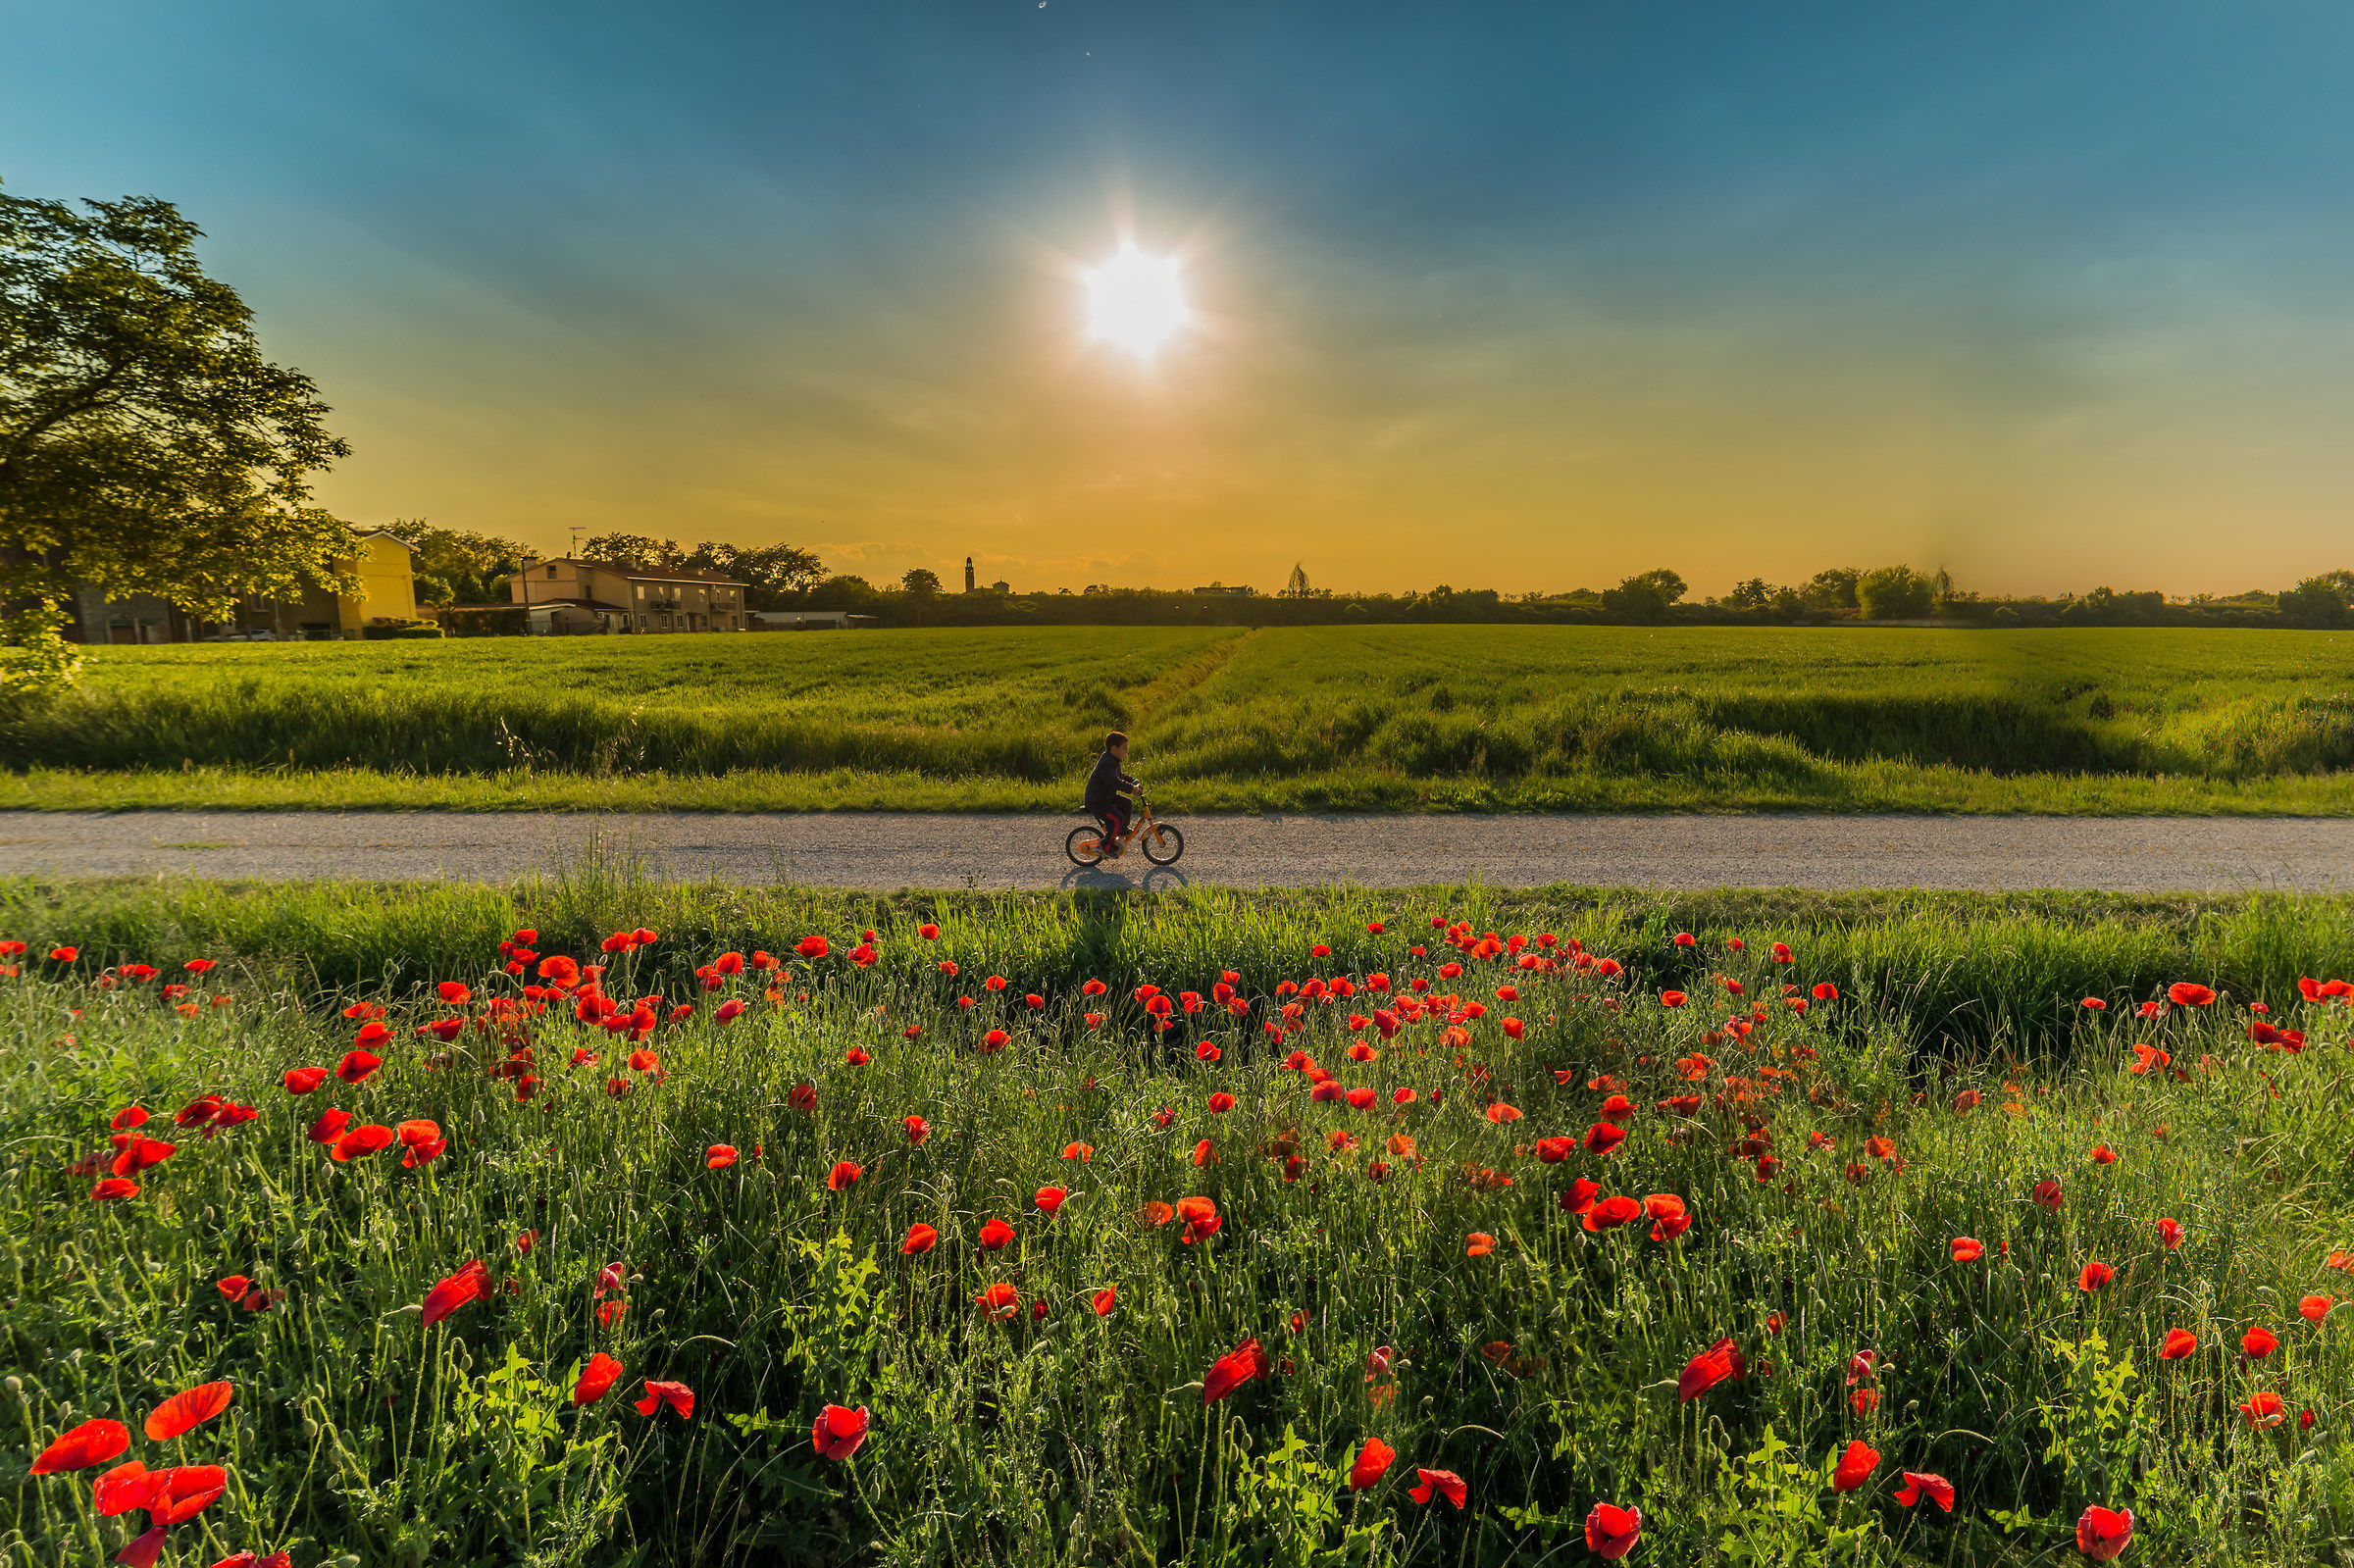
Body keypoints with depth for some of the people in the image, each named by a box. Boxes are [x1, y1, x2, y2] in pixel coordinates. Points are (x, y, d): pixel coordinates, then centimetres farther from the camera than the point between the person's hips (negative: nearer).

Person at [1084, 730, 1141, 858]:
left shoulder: (1114, 762, 10)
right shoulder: (1106, 763, -25)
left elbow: (1121, 775, 26)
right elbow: (1114, 782, -38)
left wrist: (1135, 781, 10)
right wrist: (1132, 787, -39)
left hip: (1107, 797, 11)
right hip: (1096, 802, -11)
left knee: (1126, 803, 14)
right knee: (1117, 818, -22)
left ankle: (1122, 830, 29)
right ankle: (1107, 848, -10)